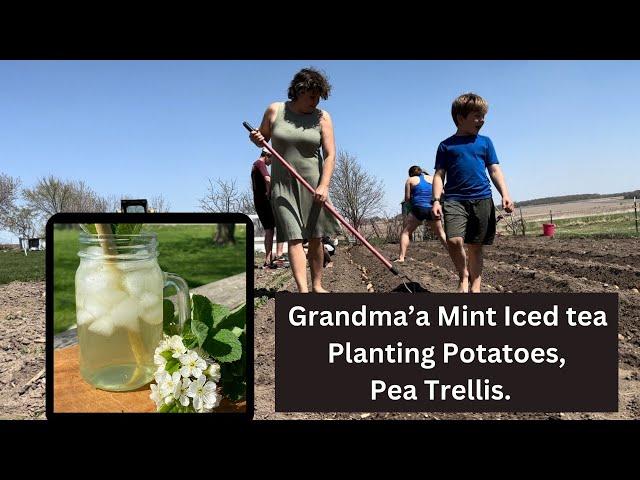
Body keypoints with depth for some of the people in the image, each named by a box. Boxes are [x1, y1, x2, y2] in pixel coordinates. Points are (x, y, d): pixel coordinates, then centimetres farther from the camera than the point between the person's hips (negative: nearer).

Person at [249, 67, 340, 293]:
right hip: (283, 184, 0)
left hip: (312, 183, 1)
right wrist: (256, 139, -8)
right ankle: (303, 290, -11)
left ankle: (317, 285, 16)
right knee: (294, 237, -9)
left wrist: (324, 185, -21)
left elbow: (330, 154, -9)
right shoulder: (274, 110, 1)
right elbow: (263, 137, 16)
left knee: (315, 238, 3)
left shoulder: (322, 117, -2)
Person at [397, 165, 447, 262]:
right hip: (433, 209, 3)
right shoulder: (432, 178, 19)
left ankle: (401, 257, -7)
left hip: (418, 208, -3)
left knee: (405, 232, 6)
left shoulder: (410, 180, 11)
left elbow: (407, 199, 5)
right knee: (441, 233, 19)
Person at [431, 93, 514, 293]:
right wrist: (436, 200, -7)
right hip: (454, 200, -2)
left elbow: (495, 171, 11)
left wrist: (505, 194, -2)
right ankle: (463, 276, 4)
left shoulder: (485, 142, 14)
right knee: (454, 241, -21)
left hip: (482, 200, 2)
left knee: (475, 246, 7)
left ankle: (475, 286, 19)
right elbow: (439, 175, 6)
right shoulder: (446, 145, 9)